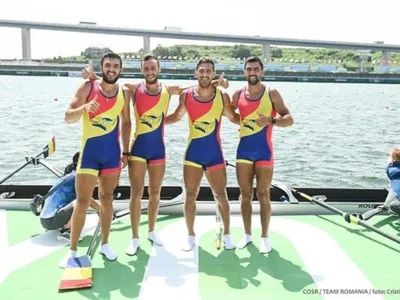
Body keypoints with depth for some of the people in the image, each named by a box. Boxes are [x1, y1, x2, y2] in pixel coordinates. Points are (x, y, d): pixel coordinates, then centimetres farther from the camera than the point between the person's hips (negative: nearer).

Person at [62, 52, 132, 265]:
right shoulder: (87, 87, -7)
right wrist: (84, 108, -33)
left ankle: (104, 244, 24)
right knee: (82, 201, -2)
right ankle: (72, 250, 9)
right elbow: (68, 117, -12)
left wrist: (125, 151, 10)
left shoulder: (124, 93, 4)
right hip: (89, 150, -3)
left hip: (112, 151, 3)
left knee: (107, 198, 12)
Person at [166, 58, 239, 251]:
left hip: (214, 152, -1)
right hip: (193, 151, 1)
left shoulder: (223, 96, -5)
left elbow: (234, 117, 8)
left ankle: (227, 234, 23)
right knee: (190, 196, 6)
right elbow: (177, 116, 14)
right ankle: (191, 235, 22)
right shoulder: (186, 96, -2)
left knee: (220, 195, 6)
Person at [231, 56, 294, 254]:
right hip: (243, 150, 3)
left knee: (263, 195, 2)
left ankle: (264, 237, 14)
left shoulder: (272, 94, -4)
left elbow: (289, 119, -10)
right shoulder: (238, 94, 5)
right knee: (245, 194, 9)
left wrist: (271, 120, -28)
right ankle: (247, 234, 21)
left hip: (264, 151, -3)